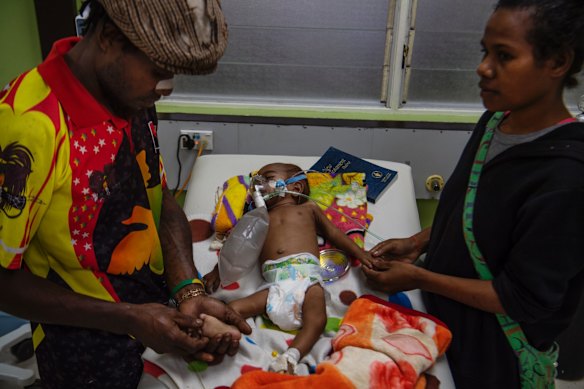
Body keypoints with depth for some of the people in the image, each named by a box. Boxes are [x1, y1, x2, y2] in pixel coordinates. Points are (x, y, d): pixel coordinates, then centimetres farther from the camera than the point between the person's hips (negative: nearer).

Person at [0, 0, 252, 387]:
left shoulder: (134, 95, -7)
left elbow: (161, 199, 0)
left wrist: (189, 293, -13)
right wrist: (128, 319, -23)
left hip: (159, 313, 7)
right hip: (91, 355, -6)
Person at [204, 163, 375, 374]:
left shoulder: (308, 208, 30)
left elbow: (333, 232, 30)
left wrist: (358, 252, 19)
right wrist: (219, 269, 14)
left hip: (306, 277, -2)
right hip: (275, 284, 2)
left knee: (316, 320, -31)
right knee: (232, 309, -20)